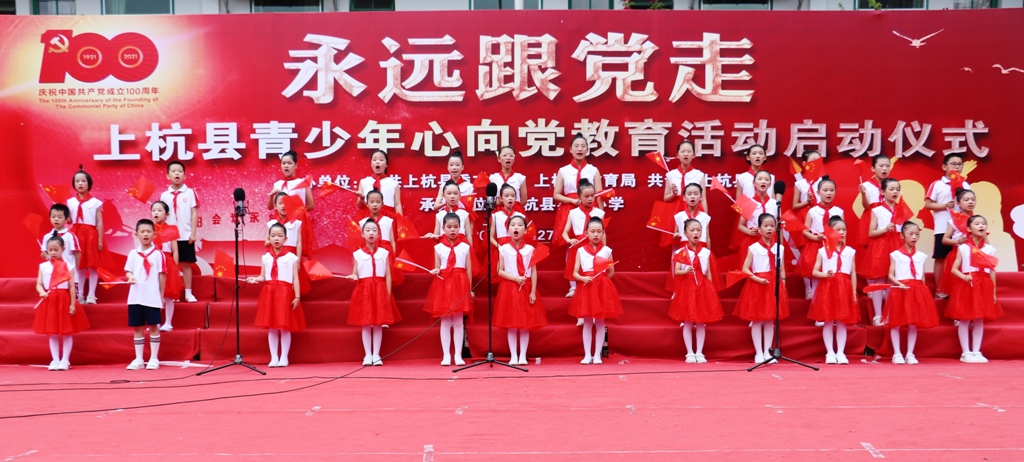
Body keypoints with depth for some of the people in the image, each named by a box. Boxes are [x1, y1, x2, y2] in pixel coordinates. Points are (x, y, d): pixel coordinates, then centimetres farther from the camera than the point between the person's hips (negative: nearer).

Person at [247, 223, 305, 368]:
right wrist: (254, 279, -11)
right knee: (271, 327, 5)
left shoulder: (291, 257, 1)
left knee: (285, 327, 0)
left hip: (285, 293, -3)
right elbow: (263, 277, 11)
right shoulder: (265, 257, 10)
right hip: (269, 292, 3)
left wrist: (297, 296, -7)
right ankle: (274, 357, 13)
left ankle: (284, 357, 9)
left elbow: (295, 278, -1)